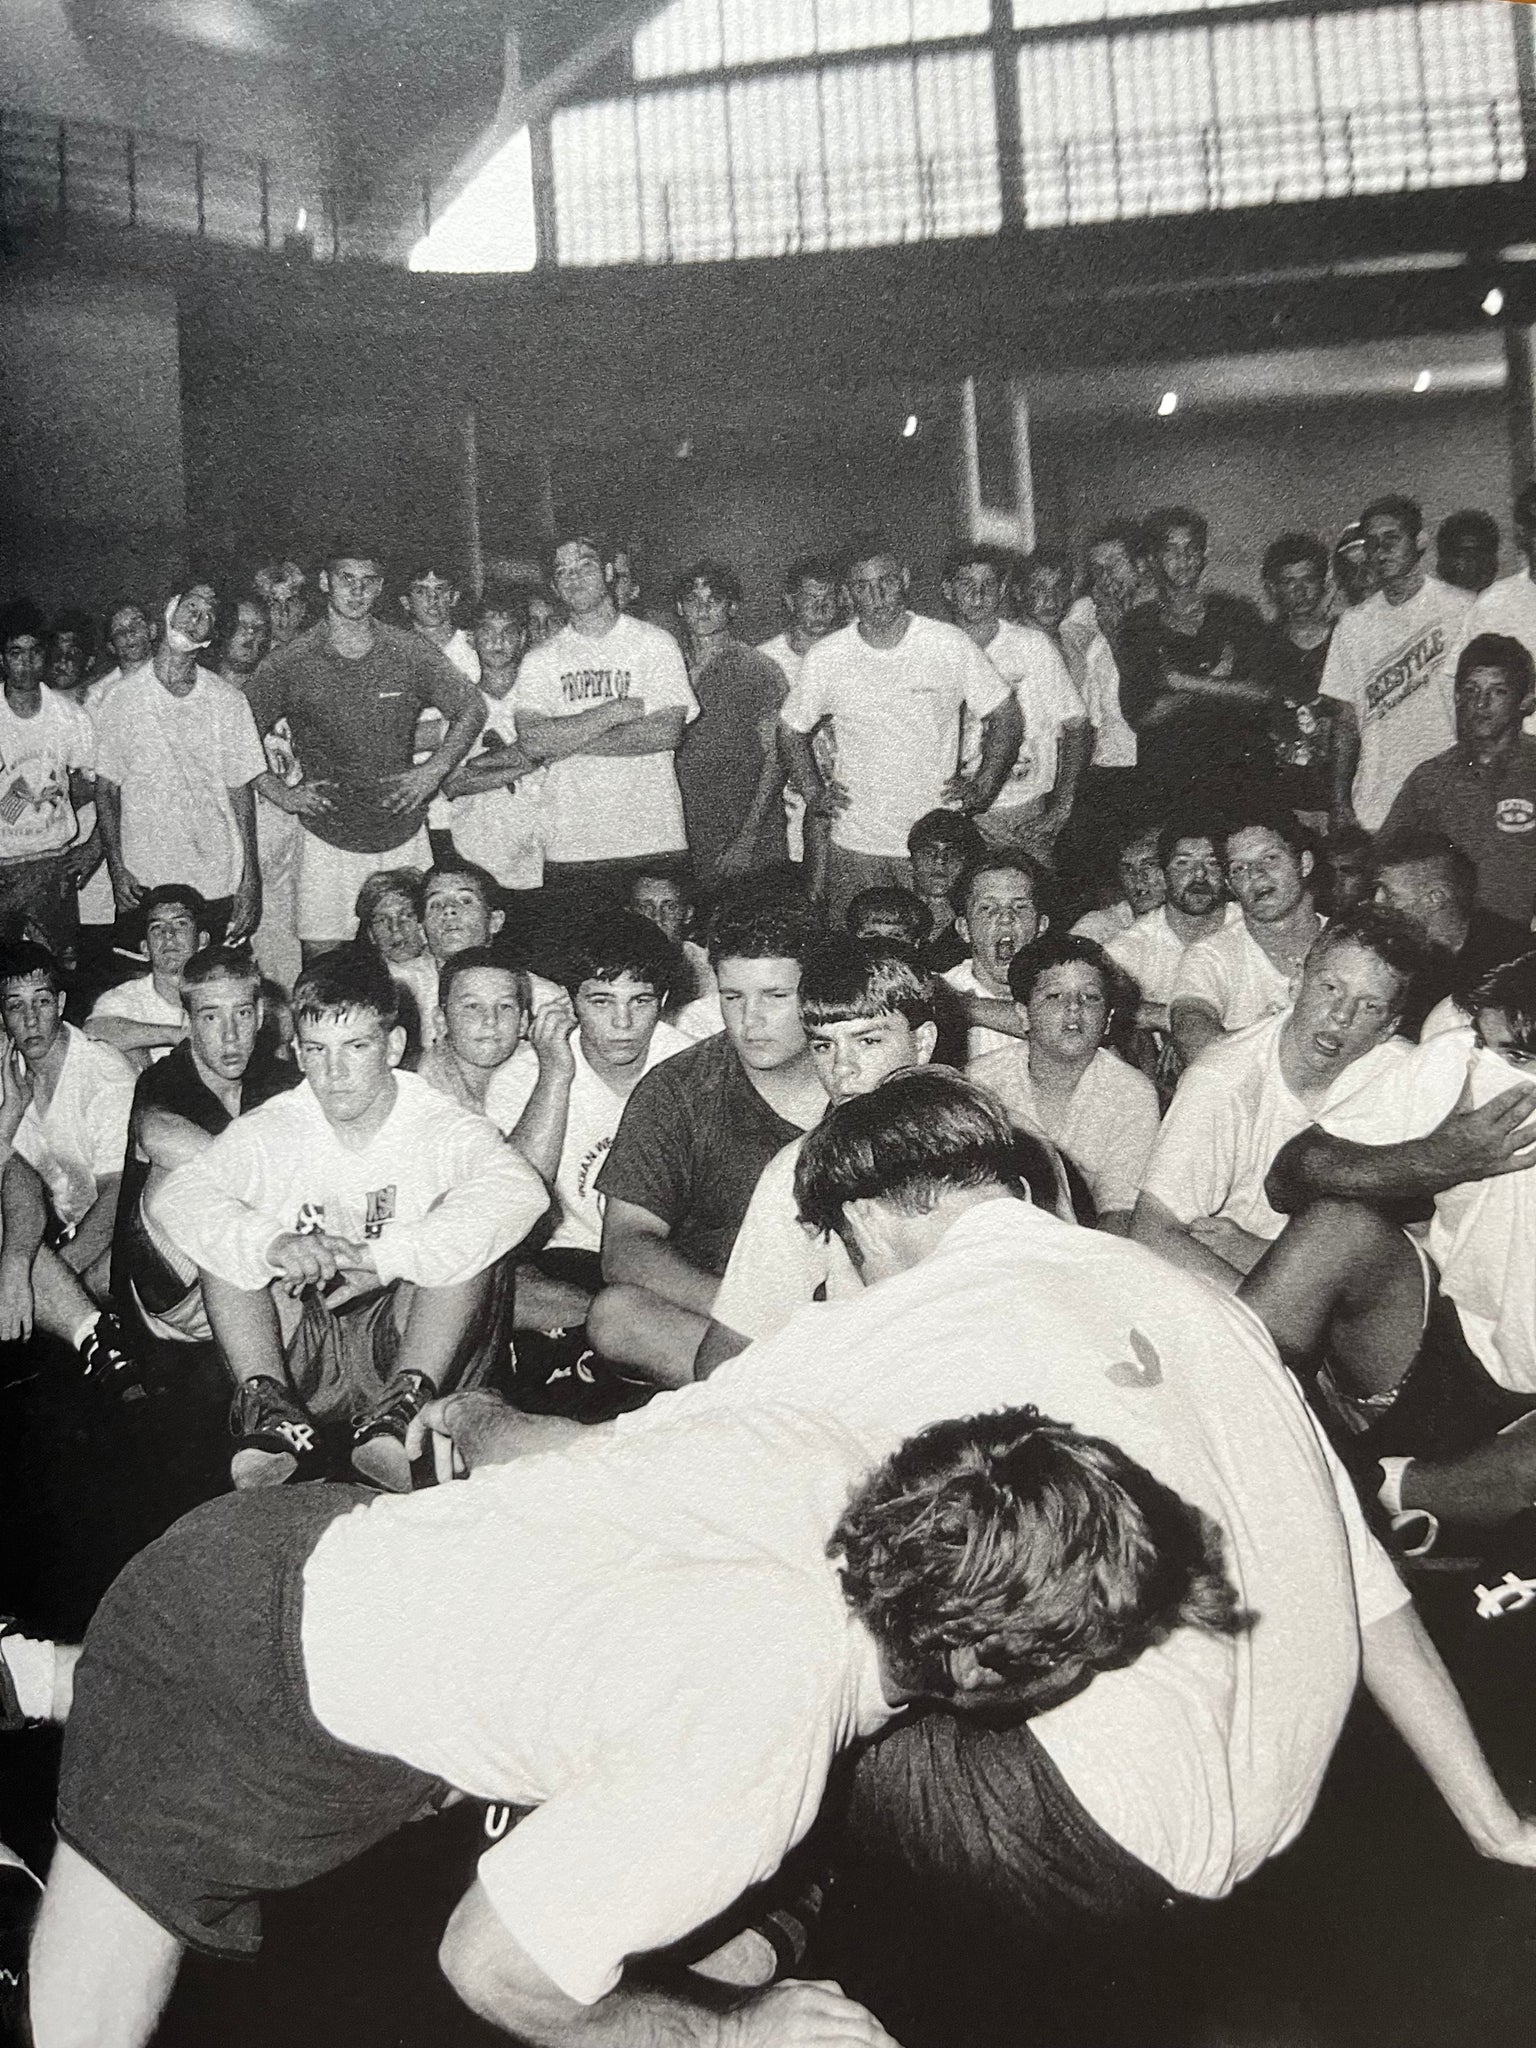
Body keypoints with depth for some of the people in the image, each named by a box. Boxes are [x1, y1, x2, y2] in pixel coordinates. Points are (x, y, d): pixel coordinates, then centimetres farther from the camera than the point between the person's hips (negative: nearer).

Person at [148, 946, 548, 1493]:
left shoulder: (445, 1129, -3)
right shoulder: (268, 1131, 5)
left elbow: (522, 1192, -25)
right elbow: (173, 1198, -12)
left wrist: (383, 1257, -34)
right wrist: (270, 1244, -32)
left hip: (406, 1339, -2)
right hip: (298, 1349, 2)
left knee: (469, 1227, -22)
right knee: (230, 1232, -14)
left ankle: (404, 1404, -36)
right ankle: (270, 1408, -29)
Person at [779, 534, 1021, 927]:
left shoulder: (950, 645, -4)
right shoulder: (825, 658, -1)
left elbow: (1005, 718, 6)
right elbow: (793, 730, 15)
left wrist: (983, 788, -1)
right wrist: (814, 794, 5)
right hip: (854, 844, 1)